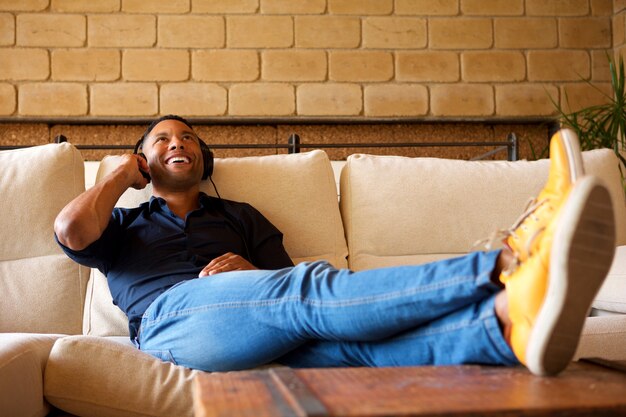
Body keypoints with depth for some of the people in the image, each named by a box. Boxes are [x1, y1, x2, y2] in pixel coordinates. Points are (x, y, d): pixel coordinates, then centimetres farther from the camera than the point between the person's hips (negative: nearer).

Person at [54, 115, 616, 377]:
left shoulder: (240, 217, 34)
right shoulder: (125, 225, 29)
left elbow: (285, 275, 23)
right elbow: (71, 230, 3)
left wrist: (252, 270, 1)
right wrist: (126, 172, 19)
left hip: (264, 336, 3)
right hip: (173, 315, -3)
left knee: (343, 333, -32)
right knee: (308, 292, -33)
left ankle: (513, 321, -61)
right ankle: (506, 267, -52)